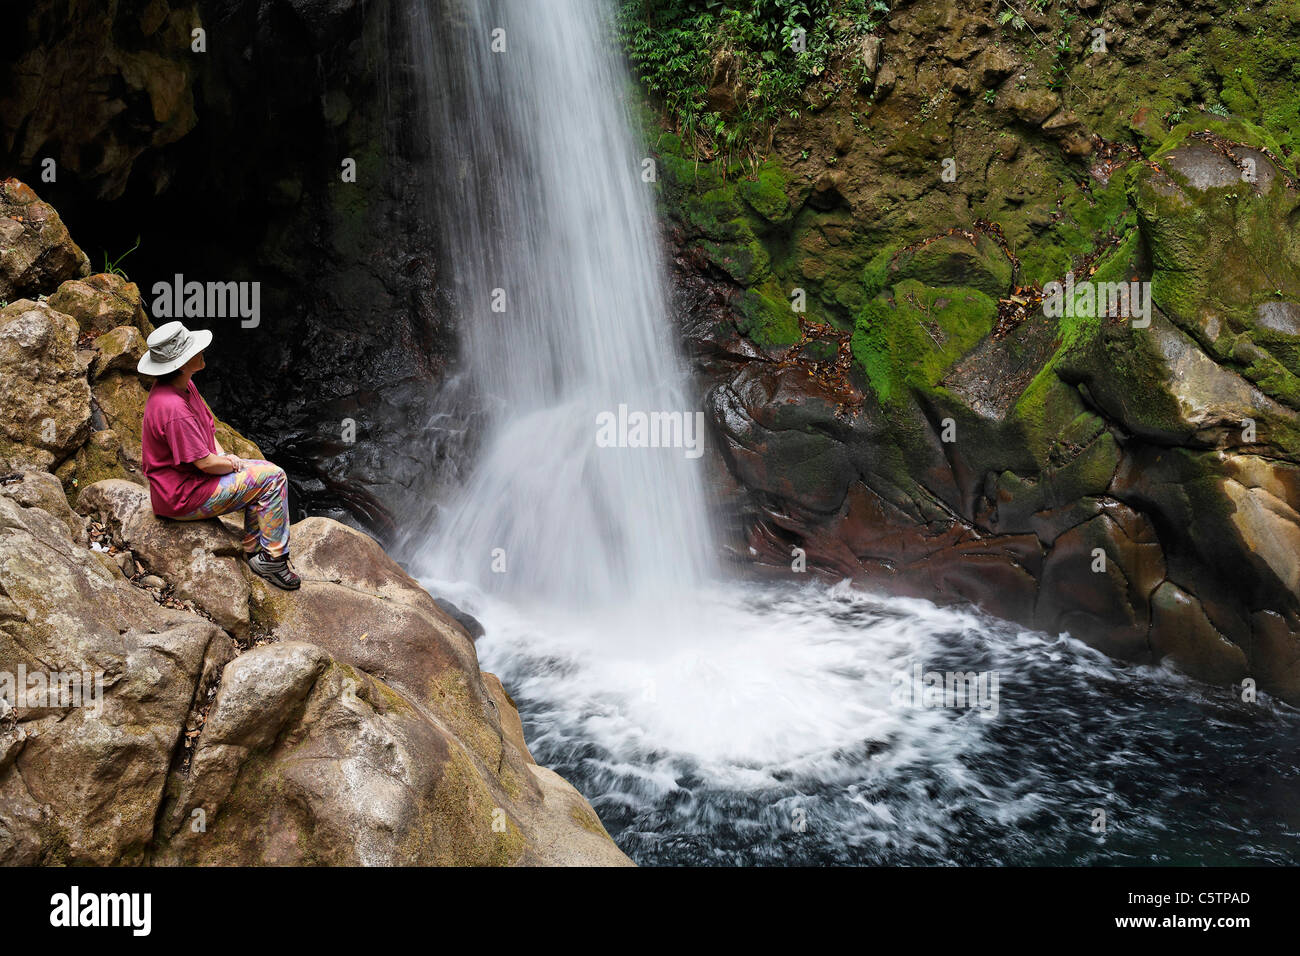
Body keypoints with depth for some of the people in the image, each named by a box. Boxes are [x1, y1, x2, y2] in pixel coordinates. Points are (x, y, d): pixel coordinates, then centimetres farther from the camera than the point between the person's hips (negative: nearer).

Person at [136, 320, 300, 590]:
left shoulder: (185, 385, 1)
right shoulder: (173, 408, -31)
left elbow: (207, 428, 17)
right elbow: (205, 463, -25)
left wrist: (225, 456, 1)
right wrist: (235, 464, -7)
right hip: (182, 498, -10)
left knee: (267, 472, 14)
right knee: (272, 479, -10)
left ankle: (253, 552, 17)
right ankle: (273, 559, 0)